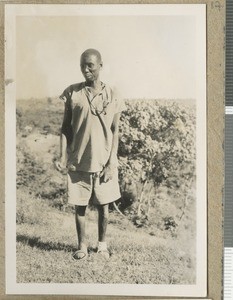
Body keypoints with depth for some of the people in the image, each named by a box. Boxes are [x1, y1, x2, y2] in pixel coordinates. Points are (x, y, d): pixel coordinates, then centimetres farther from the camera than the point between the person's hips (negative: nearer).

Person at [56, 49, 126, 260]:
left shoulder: (112, 95, 0)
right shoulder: (73, 92, 0)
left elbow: (115, 132, 1)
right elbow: (66, 126, 3)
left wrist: (111, 163, -6)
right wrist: (63, 156, -6)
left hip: (104, 162, 0)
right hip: (78, 161, 0)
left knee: (103, 205, 9)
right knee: (80, 206, 8)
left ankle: (102, 244, 27)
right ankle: (82, 246, 24)